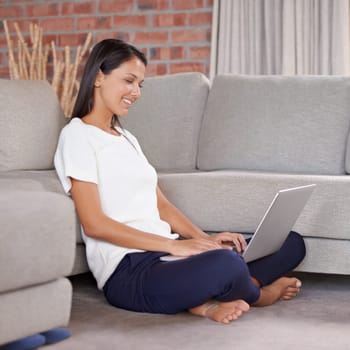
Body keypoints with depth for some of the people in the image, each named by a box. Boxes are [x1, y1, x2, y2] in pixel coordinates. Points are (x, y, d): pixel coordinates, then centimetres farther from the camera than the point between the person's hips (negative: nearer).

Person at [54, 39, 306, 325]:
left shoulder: (127, 139, 23)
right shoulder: (78, 135, -3)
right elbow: (94, 224, -13)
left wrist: (206, 239, 0)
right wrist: (173, 245, -16)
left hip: (162, 254, 9)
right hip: (128, 271, -9)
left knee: (291, 243, 2)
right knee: (224, 264, -37)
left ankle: (206, 300, -15)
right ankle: (256, 295, -1)